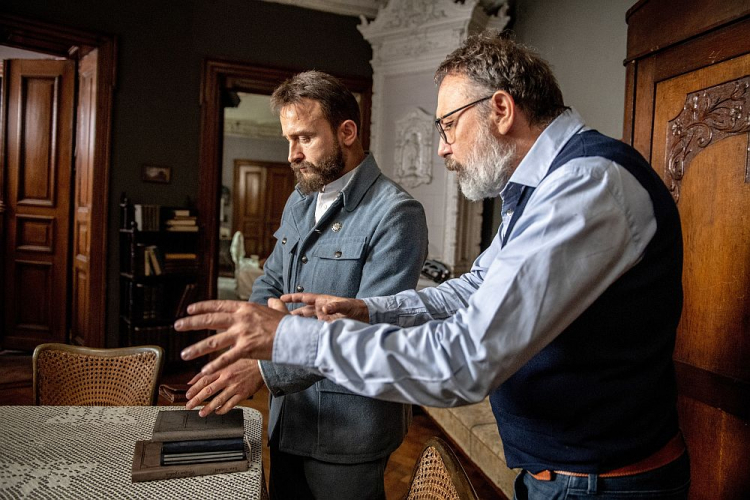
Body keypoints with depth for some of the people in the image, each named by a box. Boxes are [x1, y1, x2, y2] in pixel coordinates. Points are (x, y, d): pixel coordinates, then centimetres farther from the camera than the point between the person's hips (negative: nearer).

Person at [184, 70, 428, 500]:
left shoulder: (396, 214, -20)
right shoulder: (300, 202, 7)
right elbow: (270, 283, 13)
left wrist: (265, 371, -29)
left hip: (348, 427, -7)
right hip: (289, 414, 7)